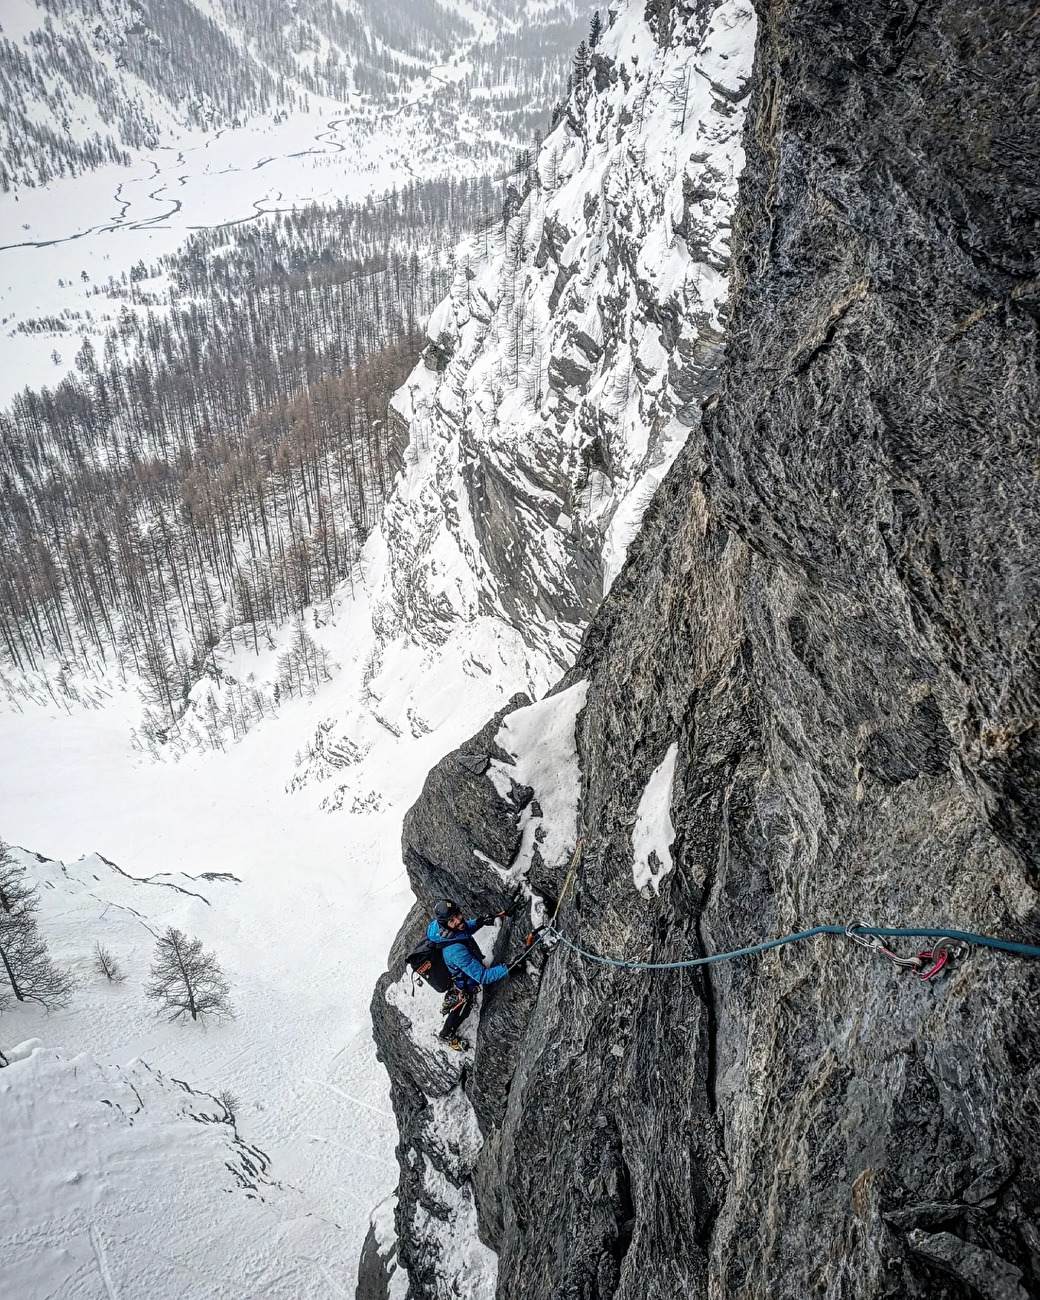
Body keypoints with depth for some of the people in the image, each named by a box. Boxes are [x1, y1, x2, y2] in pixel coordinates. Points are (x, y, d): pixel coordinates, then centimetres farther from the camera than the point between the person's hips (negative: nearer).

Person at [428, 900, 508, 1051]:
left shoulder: (440, 927, -24)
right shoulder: (455, 950, -50)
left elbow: (464, 930, 2)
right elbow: (482, 976, -45)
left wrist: (478, 922, -13)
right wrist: (508, 969, -47)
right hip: (467, 986, -6)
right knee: (461, 1012, 25)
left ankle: (447, 1006, 70)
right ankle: (448, 1035, 54)